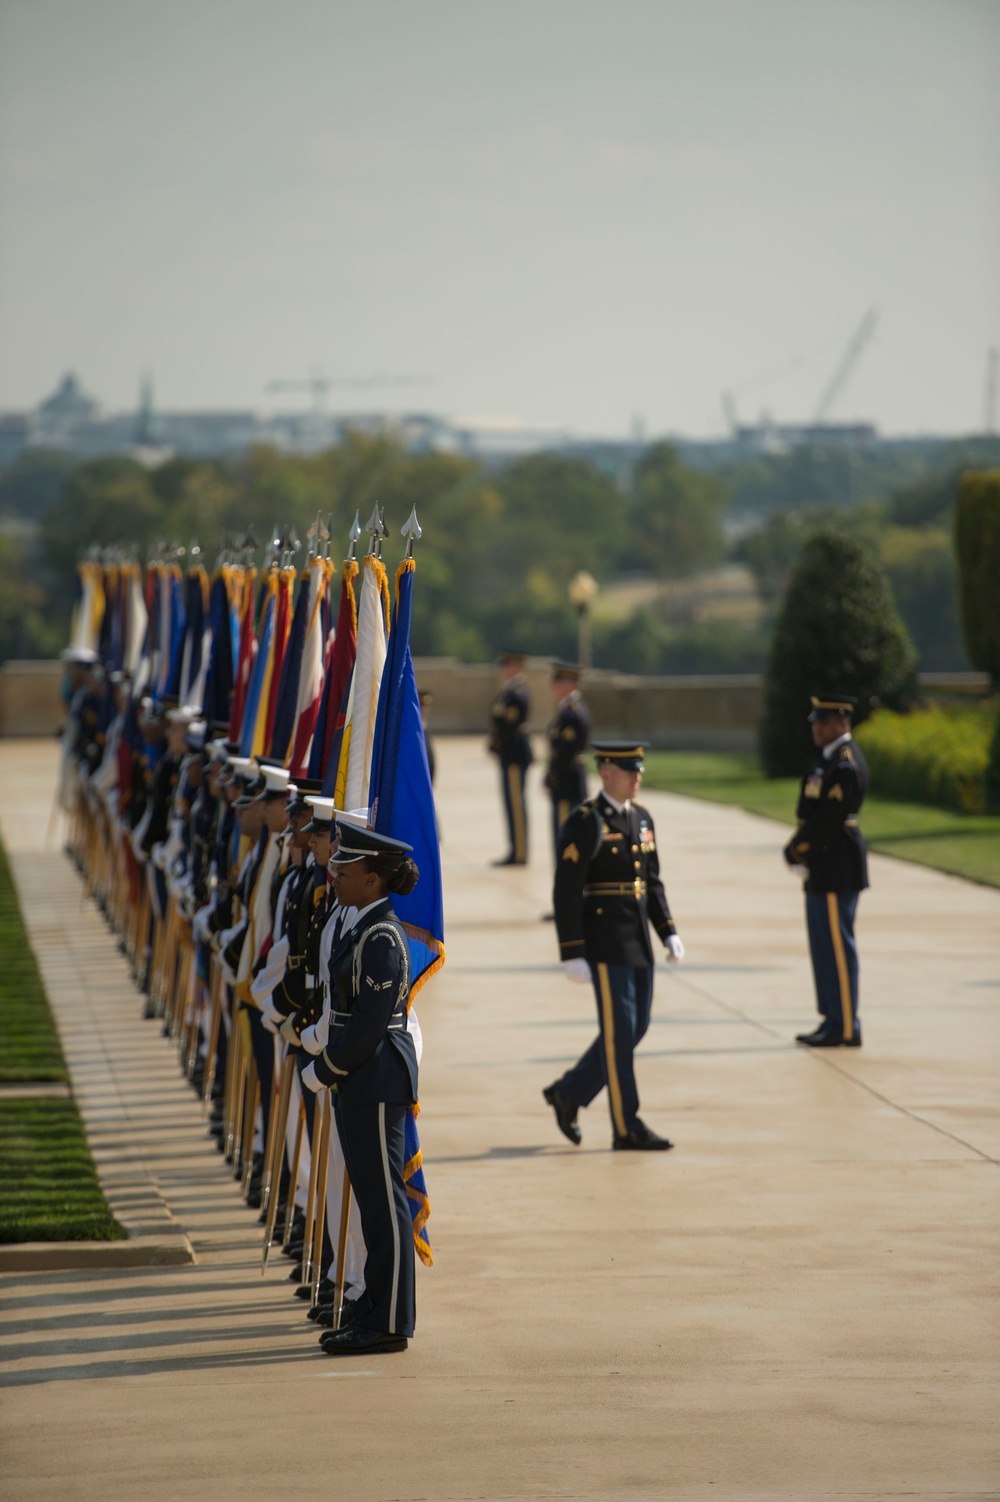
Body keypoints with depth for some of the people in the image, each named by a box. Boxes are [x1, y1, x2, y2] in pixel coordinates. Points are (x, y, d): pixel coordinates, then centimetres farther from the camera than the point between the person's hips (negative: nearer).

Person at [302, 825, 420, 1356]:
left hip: (377, 1082, -10)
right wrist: (331, 1068, 12)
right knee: (372, 1197, 14)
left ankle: (388, 1323, 1)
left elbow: (369, 1022, -21)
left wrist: (324, 1071, -13)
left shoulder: (381, 939, -18)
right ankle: (376, 1313, 20)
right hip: (360, 1080, 10)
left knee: (382, 1199, -4)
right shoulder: (364, 927, 12)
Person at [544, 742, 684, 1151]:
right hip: (604, 940, -8)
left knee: (636, 1027, 10)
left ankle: (568, 1093, 26)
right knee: (619, 1032, -5)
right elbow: (566, 892, -14)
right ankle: (627, 1128, 1)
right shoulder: (583, 823, -12)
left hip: (637, 940, 8)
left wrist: (669, 932, 7)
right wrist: (571, 955, -17)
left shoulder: (641, 818, 11)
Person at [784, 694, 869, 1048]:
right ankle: (833, 1021, 19)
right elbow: (811, 815, 17)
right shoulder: (829, 759, 15)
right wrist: (798, 851, 2)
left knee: (837, 948, -6)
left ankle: (845, 1030, -2)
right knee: (824, 947, 13)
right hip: (823, 869, 10)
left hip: (837, 870, -10)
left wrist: (795, 851, -10)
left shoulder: (845, 766, -17)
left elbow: (827, 821, -21)